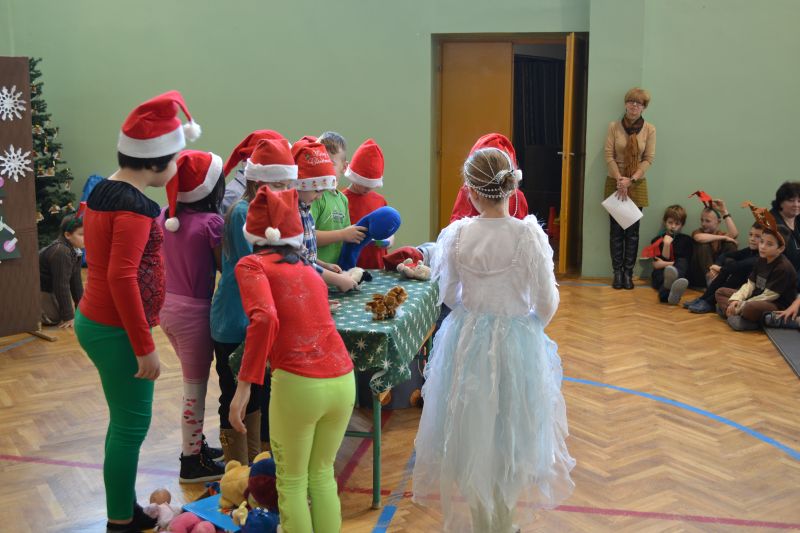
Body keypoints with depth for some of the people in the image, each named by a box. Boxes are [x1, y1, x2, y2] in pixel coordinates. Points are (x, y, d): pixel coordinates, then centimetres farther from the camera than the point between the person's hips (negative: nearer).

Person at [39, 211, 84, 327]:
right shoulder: (60, 252, -30)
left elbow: (76, 282, 2)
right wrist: (68, 317, -25)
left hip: (45, 286, 9)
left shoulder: (75, 251, -2)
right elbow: (62, 285, -29)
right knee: (53, 318, -17)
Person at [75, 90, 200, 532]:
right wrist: (145, 347, -22)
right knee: (132, 426, 2)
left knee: (126, 421, 18)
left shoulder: (102, 191, 8)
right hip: (116, 331, -9)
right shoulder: (135, 205, -20)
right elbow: (122, 278, -26)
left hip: (95, 320, 9)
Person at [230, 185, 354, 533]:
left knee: (292, 481, 17)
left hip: (298, 384, -5)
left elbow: (265, 319, -15)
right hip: (343, 380, 5)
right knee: (322, 474, 25)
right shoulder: (308, 269, 20)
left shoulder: (251, 264, 3)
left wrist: (244, 385, -13)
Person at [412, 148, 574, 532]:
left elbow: (448, 296, 1)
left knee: (469, 430, 18)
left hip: (465, 341, 2)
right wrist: (530, 325, 9)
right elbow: (546, 303, -12)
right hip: (517, 342, -2)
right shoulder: (528, 235, -17)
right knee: (509, 429, 17)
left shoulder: (456, 234, -10)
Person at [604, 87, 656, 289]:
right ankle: (617, 272, 9)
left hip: (637, 184, 0)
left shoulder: (649, 129, -2)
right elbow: (609, 155, -4)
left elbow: (648, 159, -3)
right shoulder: (614, 127, -2)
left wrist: (631, 180, -13)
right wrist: (620, 179, -13)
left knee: (632, 231, 3)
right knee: (616, 230, 3)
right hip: (615, 183, 0)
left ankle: (628, 272, 10)